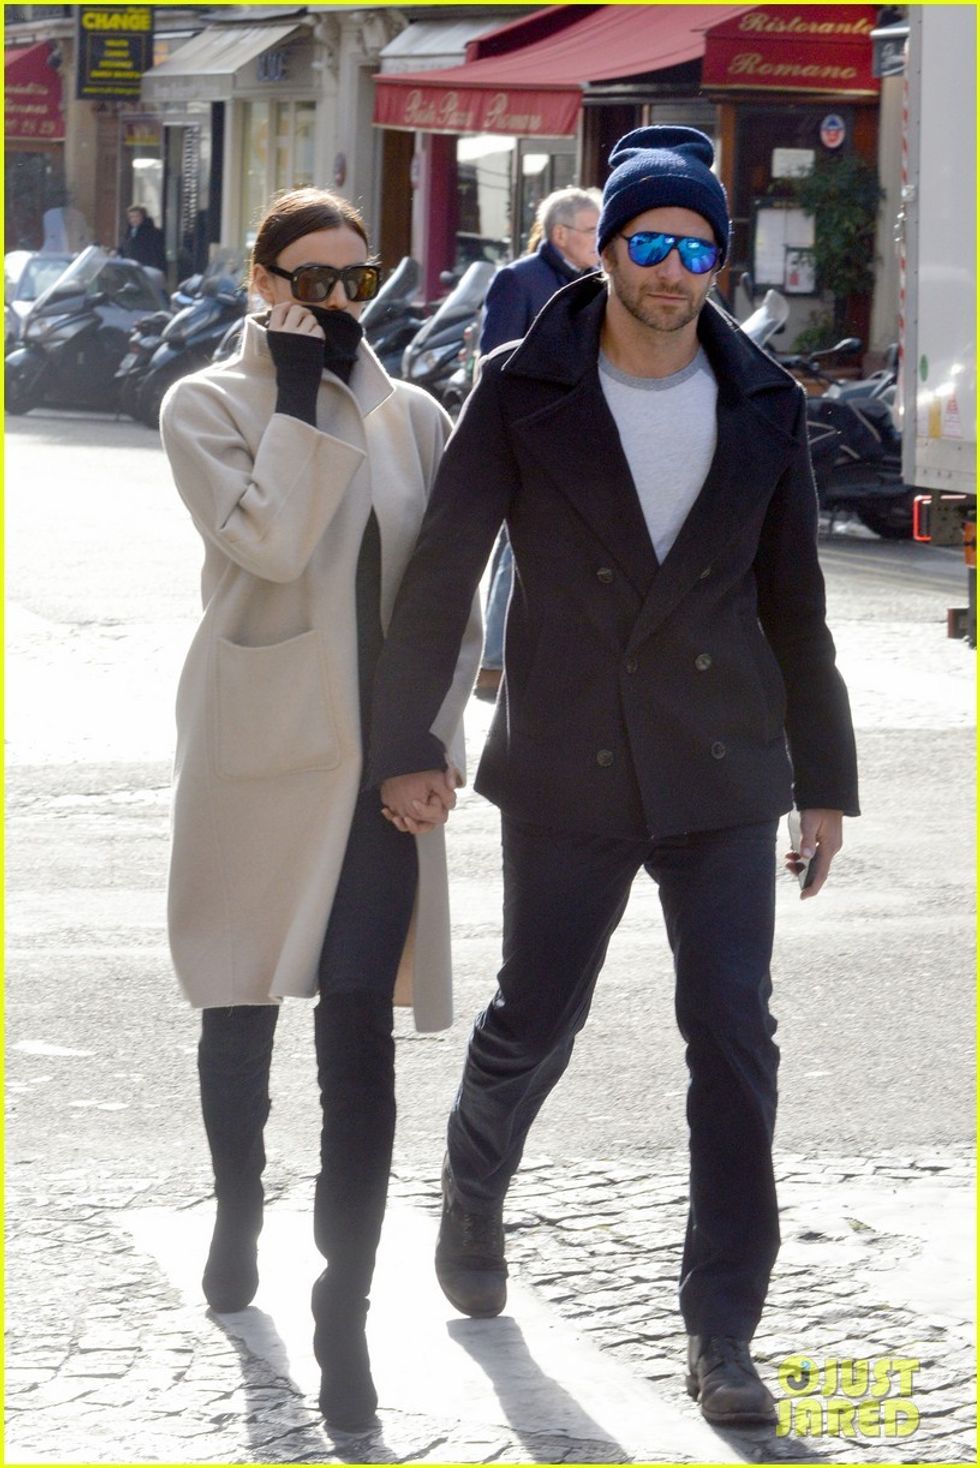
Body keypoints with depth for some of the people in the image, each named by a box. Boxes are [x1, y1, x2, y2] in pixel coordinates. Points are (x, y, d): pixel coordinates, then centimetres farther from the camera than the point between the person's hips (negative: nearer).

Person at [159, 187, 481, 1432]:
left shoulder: (411, 416, 8)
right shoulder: (209, 406, -1)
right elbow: (269, 540, -18)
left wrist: (431, 730, 3)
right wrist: (303, 394, -14)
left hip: (379, 767, 1)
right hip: (255, 758, -1)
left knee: (359, 1047, -8)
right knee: (239, 1010, 15)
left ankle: (344, 1319, -6)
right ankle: (239, 1213, 42)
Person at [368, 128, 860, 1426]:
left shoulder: (762, 406, 3)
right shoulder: (525, 395, -4)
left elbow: (793, 601, 9)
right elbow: (442, 570, -2)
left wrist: (825, 779, 9)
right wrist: (407, 744, -4)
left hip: (723, 778, 1)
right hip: (568, 772, -1)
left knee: (735, 1039, -6)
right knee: (534, 1023, 9)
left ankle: (723, 1337, 0)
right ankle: (475, 1196, 42)